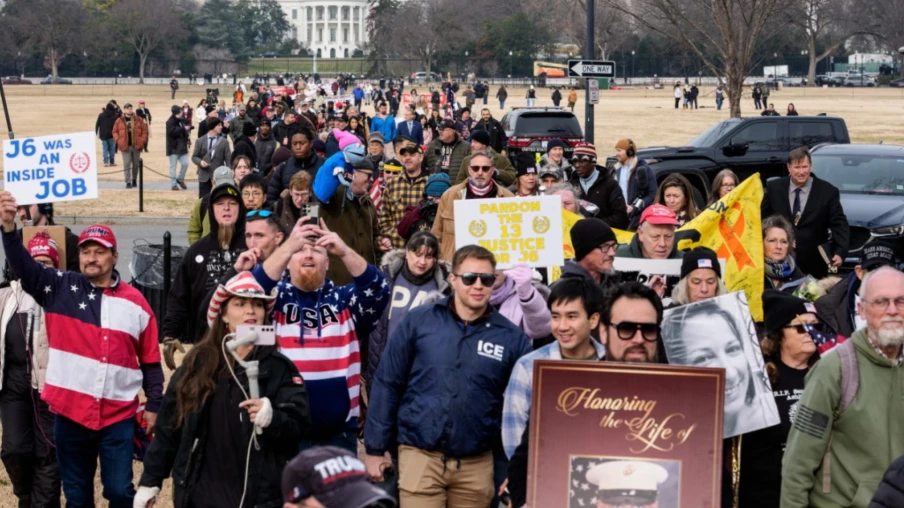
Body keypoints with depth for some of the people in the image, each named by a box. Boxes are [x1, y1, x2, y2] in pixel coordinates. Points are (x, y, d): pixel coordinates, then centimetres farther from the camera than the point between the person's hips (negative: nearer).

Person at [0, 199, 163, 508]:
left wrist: (154, 405, 4)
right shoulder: (60, 288, 2)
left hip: (118, 416, -1)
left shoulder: (135, 303, 2)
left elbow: (151, 361, 7)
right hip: (69, 413, 1)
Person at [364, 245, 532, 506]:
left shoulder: (511, 337, 0)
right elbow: (387, 383, 4)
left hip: (476, 464, 1)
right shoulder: (418, 320, -1)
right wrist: (375, 448, 3)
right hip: (420, 456, -1)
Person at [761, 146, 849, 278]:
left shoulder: (828, 191, -4)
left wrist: (840, 252, -21)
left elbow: (839, 224, -5)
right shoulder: (774, 188, 3)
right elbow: (762, 218, 10)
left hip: (814, 265, -1)